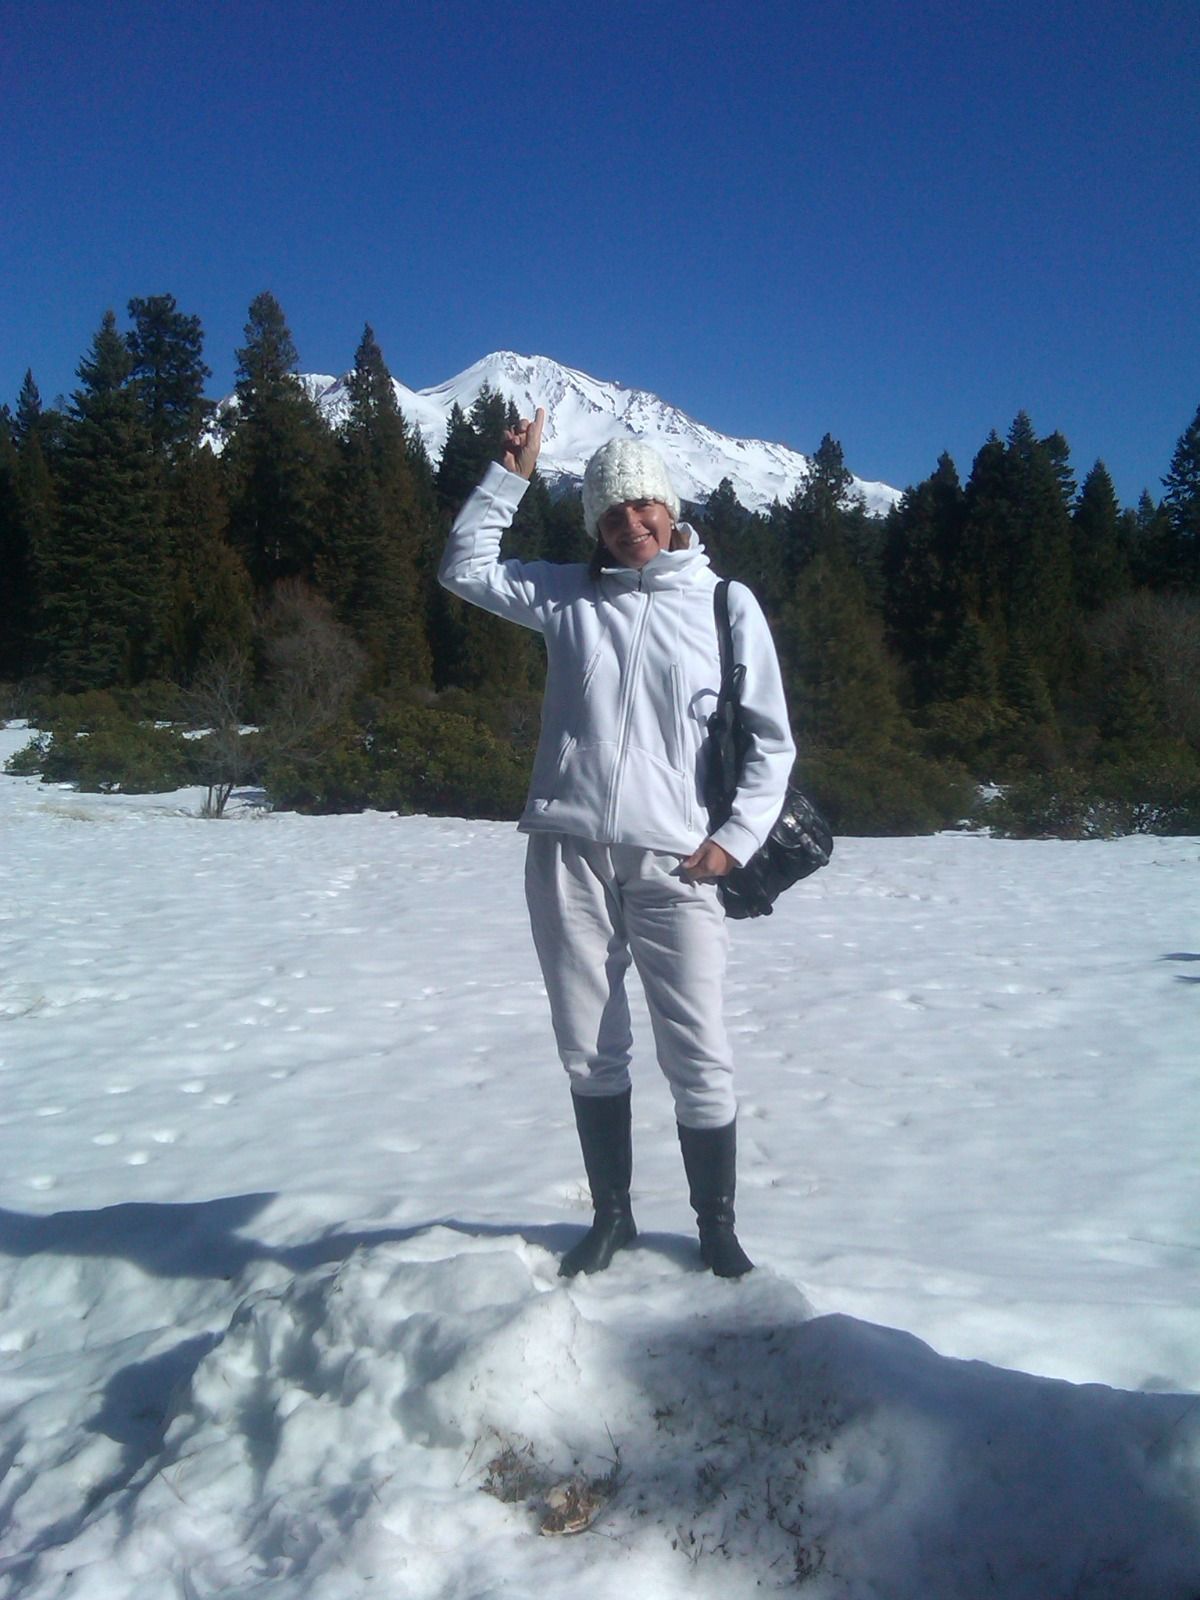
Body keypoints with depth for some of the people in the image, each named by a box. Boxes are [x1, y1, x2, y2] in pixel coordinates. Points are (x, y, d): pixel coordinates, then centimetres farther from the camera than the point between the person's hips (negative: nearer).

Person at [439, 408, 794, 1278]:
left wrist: (735, 838, -4)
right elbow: (466, 567, 16)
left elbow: (771, 741, 7)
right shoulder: (567, 593, 11)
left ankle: (718, 1226, 18)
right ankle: (611, 1215, 28)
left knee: (700, 1059, -1)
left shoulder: (726, 604, 5)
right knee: (590, 1053, 11)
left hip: (673, 862, -2)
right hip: (568, 853, 2)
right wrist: (512, 474, 9)